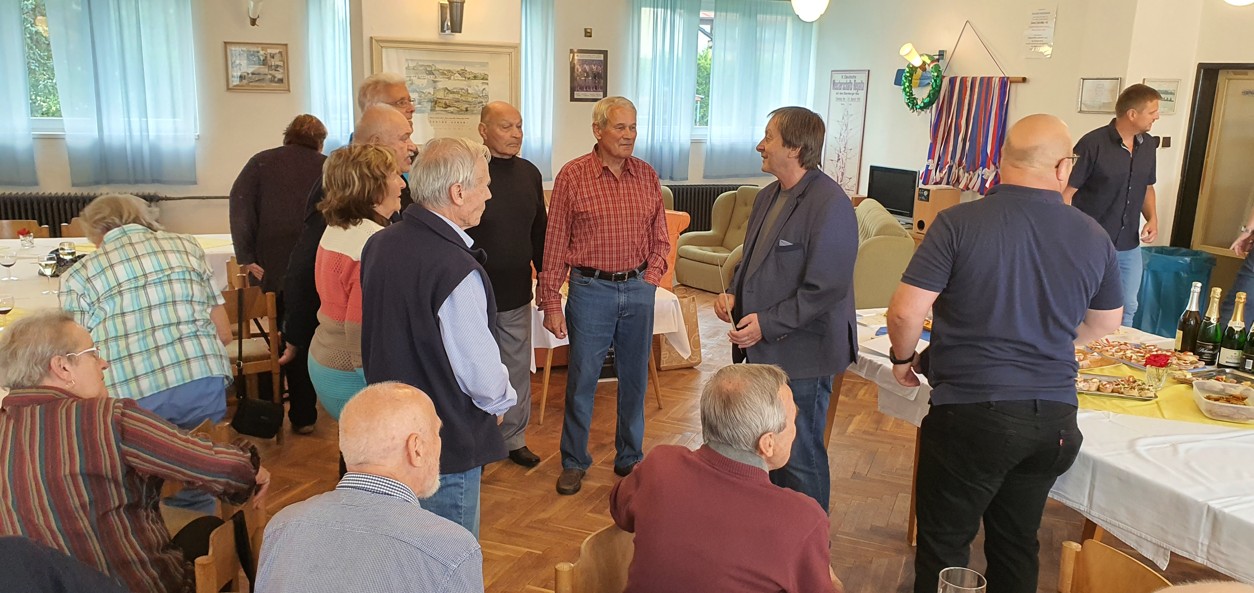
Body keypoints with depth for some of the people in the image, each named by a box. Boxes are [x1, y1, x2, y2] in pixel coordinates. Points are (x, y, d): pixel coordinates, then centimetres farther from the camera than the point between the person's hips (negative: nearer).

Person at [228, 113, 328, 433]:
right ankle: (302, 416, 16)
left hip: (269, 269, 1)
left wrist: (246, 258, -7)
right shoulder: (327, 167, 5)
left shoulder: (261, 162, 7)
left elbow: (240, 207, -4)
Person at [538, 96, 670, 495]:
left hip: (638, 290, 3)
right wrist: (551, 303, -6)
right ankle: (574, 462, 22)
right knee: (581, 381, 5)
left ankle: (630, 458, 30)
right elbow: (555, 243, -4)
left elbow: (660, 238, 13)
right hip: (590, 288, -3)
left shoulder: (647, 176, 5)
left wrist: (650, 277, -1)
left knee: (634, 379, 13)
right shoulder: (573, 176, -5)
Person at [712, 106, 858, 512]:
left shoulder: (829, 204, -18)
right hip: (763, 349, 9)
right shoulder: (768, 197, 11)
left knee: (800, 459, 3)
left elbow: (826, 288, -22)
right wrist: (733, 293, 4)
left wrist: (768, 324, -22)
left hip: (801, 356, -9)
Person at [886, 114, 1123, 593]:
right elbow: (1105, 324, 16)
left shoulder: (958, 223, -14)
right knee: (1017, 543, 20)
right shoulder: (1093, 237, 1)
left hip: (970, 412, -4)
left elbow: (905, 312, -16)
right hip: (1053, 416, 5)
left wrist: (904, 358, 4)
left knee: (944, 545, 11)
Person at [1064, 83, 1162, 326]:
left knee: (1126, 311, 15)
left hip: (1130, 248, 6)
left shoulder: (1148, 145, 6)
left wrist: (1153, 218, 2)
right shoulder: (1093, 144, -15)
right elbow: (1066, 192, -15)